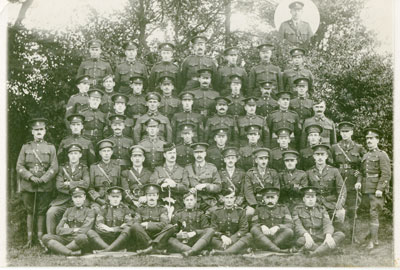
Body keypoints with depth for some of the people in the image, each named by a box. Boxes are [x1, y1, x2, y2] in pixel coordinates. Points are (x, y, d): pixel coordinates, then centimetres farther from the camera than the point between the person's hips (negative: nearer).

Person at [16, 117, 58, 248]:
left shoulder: (51, 147, 7)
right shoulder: (25, 147, 10)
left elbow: (54, 167, 0)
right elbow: (19, 166, 3)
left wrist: (42, 179, -13)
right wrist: (31, 177, -12)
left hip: (45, 186, -1)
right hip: (27, 185, 1)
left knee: (42, 212, 3)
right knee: (29, 212, 5)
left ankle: (40, 238, 12)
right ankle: (30, 238, 12)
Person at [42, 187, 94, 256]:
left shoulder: (89, 211, 6)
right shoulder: (68, 210, 19)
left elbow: (84, 231, -8)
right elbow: (58, 230, 8)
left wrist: (67, 230, 1)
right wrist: (73, 230, -3)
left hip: (79, 240, -5)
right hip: (66, 239, 5)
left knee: (82, 237, -39)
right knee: (46, 237, -20)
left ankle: (59, 249, -20)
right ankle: (72, 253, -34)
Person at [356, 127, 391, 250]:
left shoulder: (382, 155, -4)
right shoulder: (365, 156, 18)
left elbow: (386, 174, -11)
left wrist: (380, 189, -18)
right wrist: (359, 182, 0)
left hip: (376, 190, -7)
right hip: (366, 189, 7)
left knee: (374, 214, -8)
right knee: (371, 214, 10)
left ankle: (373, 241, -5)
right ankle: (375, 239, 18)